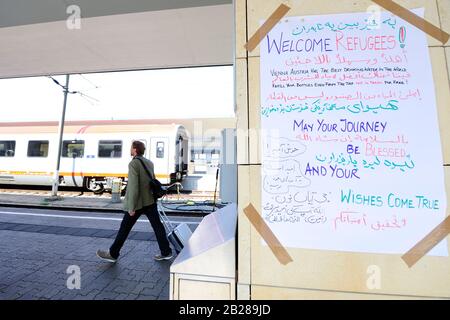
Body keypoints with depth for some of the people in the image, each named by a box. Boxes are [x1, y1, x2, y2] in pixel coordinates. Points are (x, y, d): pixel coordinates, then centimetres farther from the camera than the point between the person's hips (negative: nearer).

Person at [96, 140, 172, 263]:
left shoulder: (133, 164, -14)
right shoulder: (149, 163, 9)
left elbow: (133, 187, -20)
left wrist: (131, 207, -16)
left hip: (138, 203, -7)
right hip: (150, 201, 7)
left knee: (125, 228, 10)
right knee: (157, 226, 9)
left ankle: (113, 254, 28)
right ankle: (166, 252, 16)